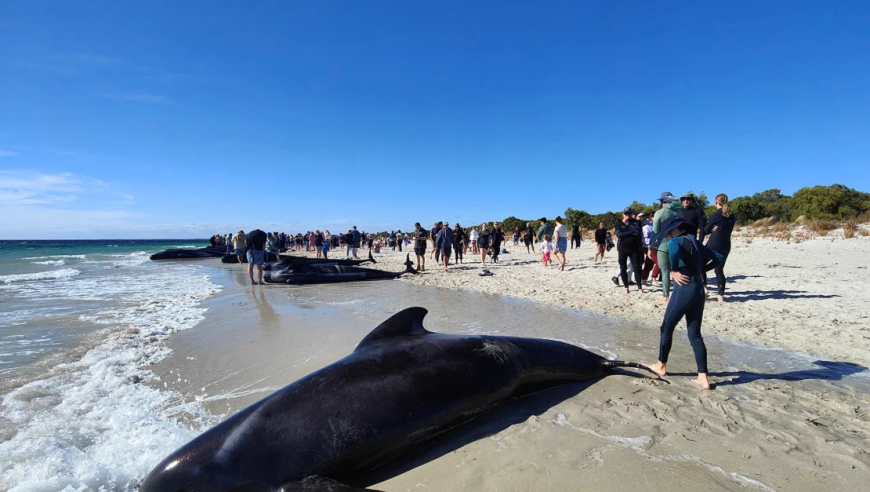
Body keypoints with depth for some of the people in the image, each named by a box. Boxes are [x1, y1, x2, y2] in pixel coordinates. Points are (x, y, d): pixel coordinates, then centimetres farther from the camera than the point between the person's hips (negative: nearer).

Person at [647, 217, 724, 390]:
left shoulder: (676, 241, -9)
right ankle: (703, 377, 11)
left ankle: (661, 366, 24)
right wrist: (700, 270, 15)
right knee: (695, 335, 12)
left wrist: (674, 271, -21)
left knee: (666, 328, 11)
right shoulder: (696, 243, 16)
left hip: (684, 290, -8)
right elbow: (718, 258, 21)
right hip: (699, 290, 8)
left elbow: (674, 249, -34)